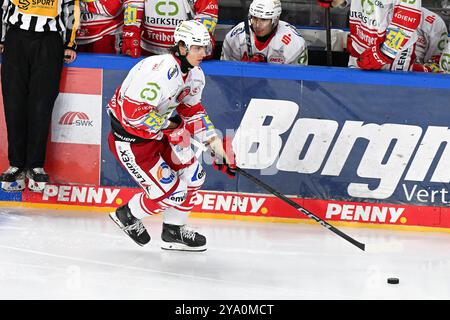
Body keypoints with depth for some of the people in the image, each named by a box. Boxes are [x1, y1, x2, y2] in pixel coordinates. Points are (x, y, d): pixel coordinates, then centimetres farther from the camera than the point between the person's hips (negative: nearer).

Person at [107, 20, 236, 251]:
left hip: (158, 132, 10)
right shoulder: (162, 70, -31)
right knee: (171, 191, -9)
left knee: (193, 175, 9)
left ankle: (173, 231, 25)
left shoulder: (194, 74, 1)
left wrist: (216, 146, 5)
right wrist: (169, 127, -21)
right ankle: (127, 216, 16)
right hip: (129, 139, -10)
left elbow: (192, 110, 13)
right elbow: (133, 112, -32)